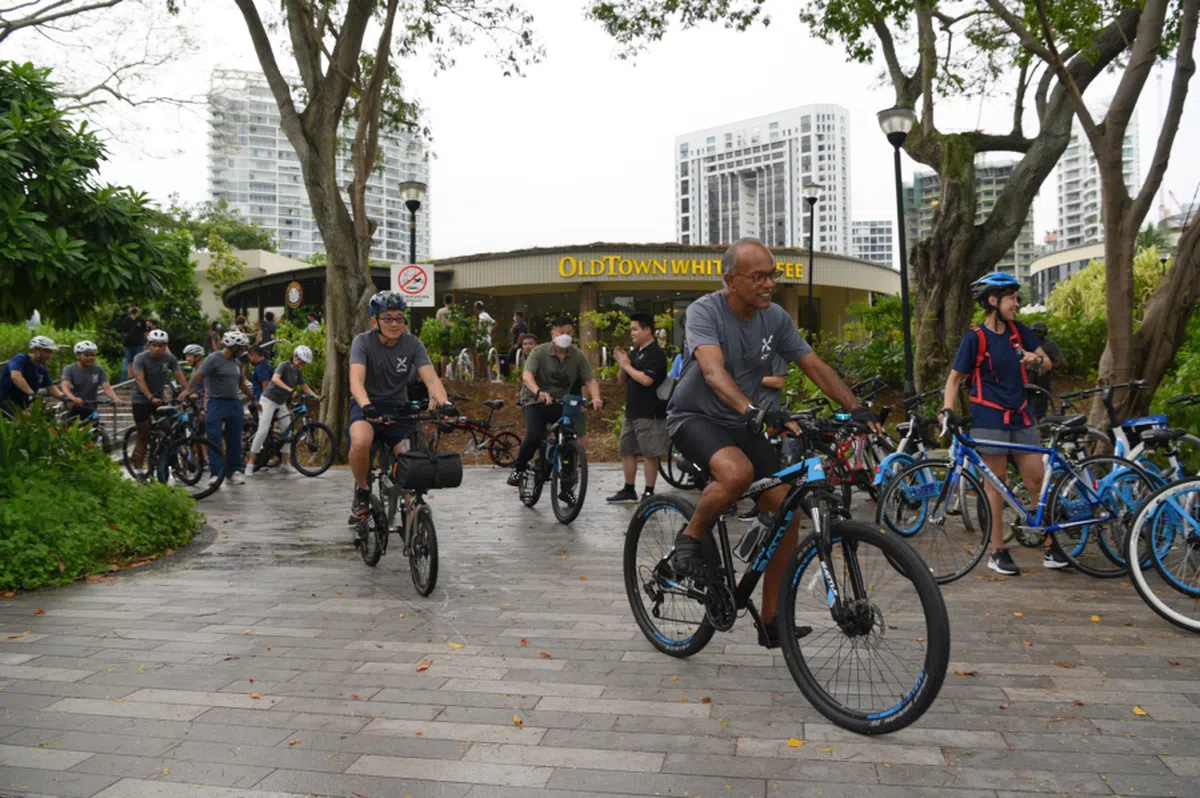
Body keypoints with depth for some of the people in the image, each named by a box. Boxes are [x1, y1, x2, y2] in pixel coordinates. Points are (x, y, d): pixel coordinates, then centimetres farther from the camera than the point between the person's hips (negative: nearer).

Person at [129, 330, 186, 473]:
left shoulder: (169, 358, -5)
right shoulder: (140, 358, -16)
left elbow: (180, 376, -11)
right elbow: (140, 379, -27)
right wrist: (151, 398, -40)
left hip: (159, 399, 3)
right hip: (141, 401, -3)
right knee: (143, 436, 0)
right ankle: (137, 469, 7)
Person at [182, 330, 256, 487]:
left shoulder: (237, 363, 13)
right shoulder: (214, 359, -8)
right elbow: (198, 375, -20)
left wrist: (253, 399, 30)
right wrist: (188, 390, -35)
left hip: (234, 405, 6)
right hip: (216, 404, -6)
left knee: (234, 441, 8)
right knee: (214, 440, -5)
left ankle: (233, 471, 17)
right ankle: (216, 473, -2)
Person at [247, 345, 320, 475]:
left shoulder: (298, 372, 6)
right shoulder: (284, 365, -15)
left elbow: (305, 387, 7)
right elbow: (275, 378, -33)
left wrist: (315, 396, -12)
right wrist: (290, 389, -45)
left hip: (281, 403, 8)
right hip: (269, 400, -8)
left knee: (287, 430, 2)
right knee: (263, 430, -14)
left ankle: (285, 463, 9)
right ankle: (250, 463, -11)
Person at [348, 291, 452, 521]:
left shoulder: (413, 344, -7)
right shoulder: (363, 342, -14)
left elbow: (431, 378, -19)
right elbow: (356, 380, -28)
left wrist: (444, 403, -40)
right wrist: (367, 406, -49)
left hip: (398, 407, 3)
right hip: (367, 406, -2)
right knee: (360, 442, -34)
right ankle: (362, 490, -6)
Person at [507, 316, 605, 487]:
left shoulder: (578, 356, -3)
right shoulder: (539, 351, -12)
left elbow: (590, 380, -10)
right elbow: (527, 375, -26)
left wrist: (596, 398, -32)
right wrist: (538, 392, -46)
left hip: (560, 403, 3)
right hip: (535, 402, -3)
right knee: (534, 436, -24)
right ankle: (518, 468, 3)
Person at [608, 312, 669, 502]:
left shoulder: (656, 353, -11)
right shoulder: (634, 352, 14)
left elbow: (646, 380, -24)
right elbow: (621, 381, 17)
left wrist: (627, 365, -13)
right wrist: (622, 364, 0)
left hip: (650, 414, -9)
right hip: (632, 412, 9)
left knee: (649, 454, -3)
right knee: (626, 451, 13)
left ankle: (649, 493, 3)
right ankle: (628, 490, 22)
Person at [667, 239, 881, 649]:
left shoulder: (776, 318, -2)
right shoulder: (704, 311, -19)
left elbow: (815, 366, -1)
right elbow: (713, 371, -35)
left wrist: (856, 408, -16)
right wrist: (755, 411, -51)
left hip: (741, 424, 6)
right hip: (695, 417, -6)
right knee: (737, 472, -38)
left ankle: (772, 621, 5)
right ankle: (690, 536, -7)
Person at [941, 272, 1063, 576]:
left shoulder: (1018, 331, 7)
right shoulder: (975, 337, -7)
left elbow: (1048, 364, 11)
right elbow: (955, 378, -4)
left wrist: (1036, 359, -12)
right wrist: (947, 409, -19)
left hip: (1020, 416, 5)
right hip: (989, 418, -5)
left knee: (1037, 480, 3)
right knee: (995, 483, 0)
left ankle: (1051, 546, 12)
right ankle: (997, 552, 9)